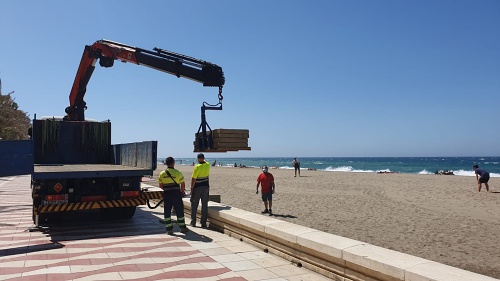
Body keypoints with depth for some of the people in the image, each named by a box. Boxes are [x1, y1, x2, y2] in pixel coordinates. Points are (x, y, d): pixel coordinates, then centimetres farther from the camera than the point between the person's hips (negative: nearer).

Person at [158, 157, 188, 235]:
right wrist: (182, 191, 14)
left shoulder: (162, 174, 3)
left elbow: (161, 186, 6)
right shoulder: (178, 172, -6)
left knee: (167, 212, 7)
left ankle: (169, 229, 7)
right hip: (176, 194, -2)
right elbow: (183, 184, -3)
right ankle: (182, 227, 15)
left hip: (166, 194, 2)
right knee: (179, 211, 8)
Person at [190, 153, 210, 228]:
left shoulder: (197, 167, -16)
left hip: (197, 187, -4)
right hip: (206, 186, 4)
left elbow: (193, 179, -15)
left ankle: (193, 222, 12)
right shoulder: (207, 165, 0)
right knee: (204, 205, 6)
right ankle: (203, 223, 7)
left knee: (194, 205, 8)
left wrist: (192, 188, -8)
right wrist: (203, 160, 28)